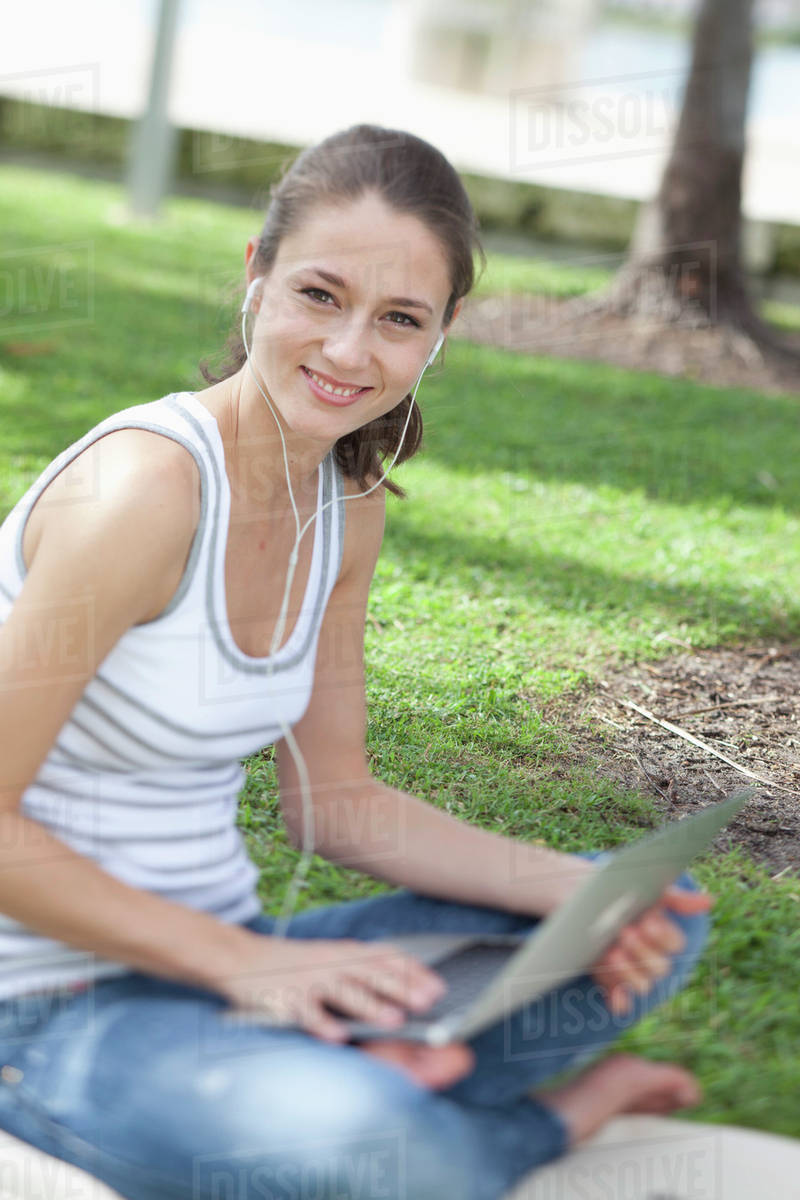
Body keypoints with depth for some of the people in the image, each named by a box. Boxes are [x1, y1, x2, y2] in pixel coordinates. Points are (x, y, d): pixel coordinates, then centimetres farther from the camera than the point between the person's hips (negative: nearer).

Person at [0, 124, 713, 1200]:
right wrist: (247, 962, -23)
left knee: (663, 921, 8)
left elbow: (334, 799, 9)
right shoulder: (143, 485, -23)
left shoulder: (349, 505, 3)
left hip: (220, 966, 8)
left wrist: (575, 892, -4)